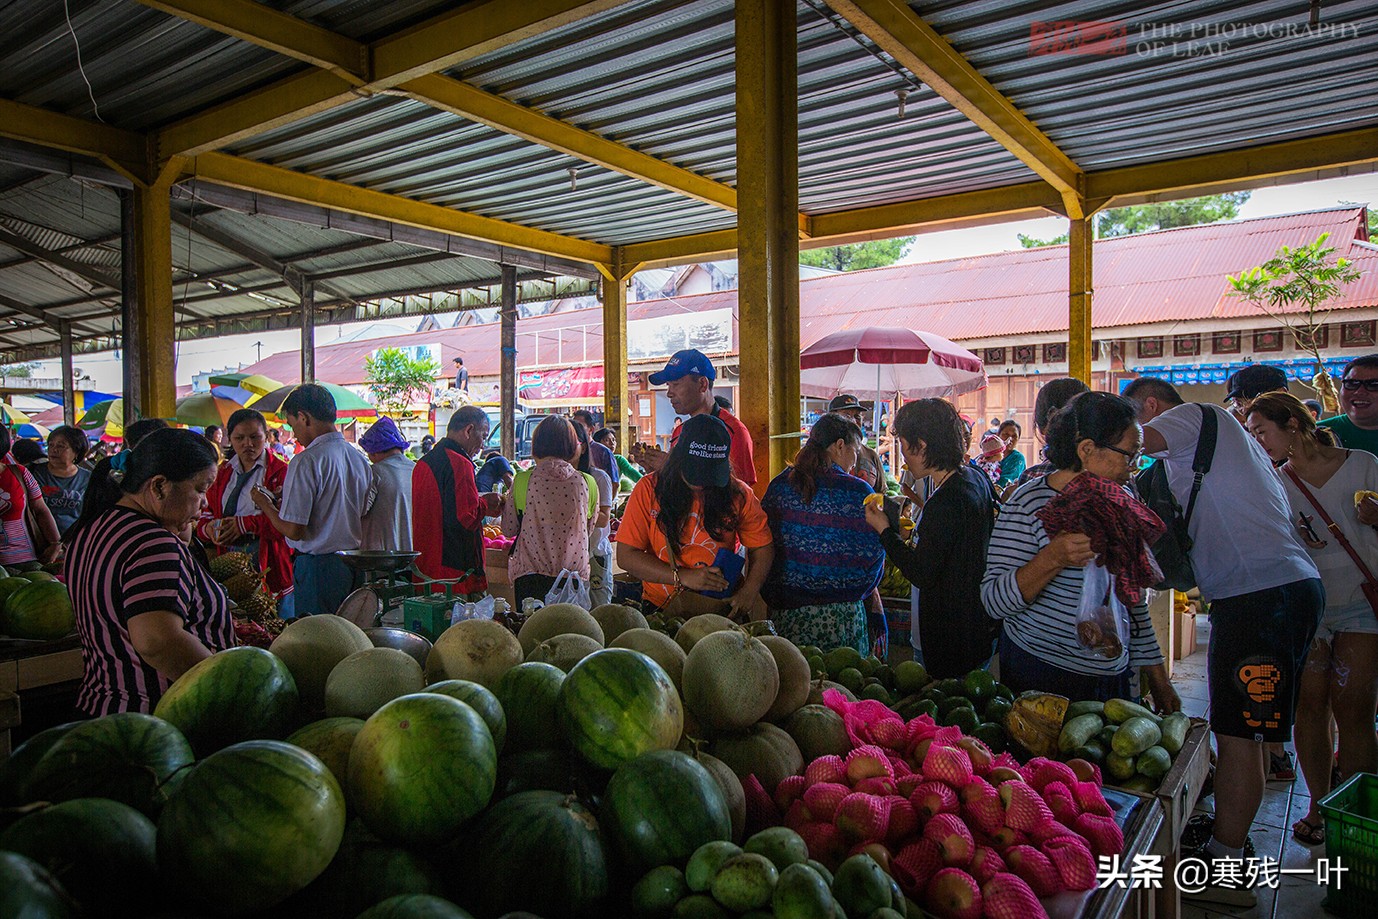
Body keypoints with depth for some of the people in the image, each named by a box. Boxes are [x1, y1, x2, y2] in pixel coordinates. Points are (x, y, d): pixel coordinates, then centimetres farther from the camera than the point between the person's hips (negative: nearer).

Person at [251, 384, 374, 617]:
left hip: (317, 567, -7)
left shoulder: (306, 462, -16)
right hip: (353, 563, 7)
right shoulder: (361, 460, 6)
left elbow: (294, 531, -16)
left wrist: (265, 504, 3)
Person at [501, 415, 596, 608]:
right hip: (575, 576, 1)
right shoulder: (587, 482, -1)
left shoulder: (523, 480, -4)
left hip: (530, 575, -1)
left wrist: (505, 505, 23)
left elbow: (509, 529, 6)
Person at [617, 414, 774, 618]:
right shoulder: (649, 489, 0)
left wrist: (748, 592, -8)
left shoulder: (739, 494, 4)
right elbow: (626, 556, -2)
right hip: (662, 610, -1)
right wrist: (683, 578, -11)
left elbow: (762, 548, 10)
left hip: (724, 608, 1)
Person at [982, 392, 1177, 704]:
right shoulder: (1030, 503, -15)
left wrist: (1157, 677, 13)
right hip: (1040, 677, -6)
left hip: (1113, 677, 7)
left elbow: (1134, 601, 14)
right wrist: (1052, 558, -34)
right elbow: (994, 601, -21)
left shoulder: (1118, 505, 7)